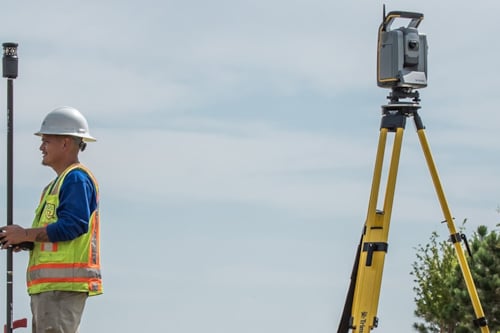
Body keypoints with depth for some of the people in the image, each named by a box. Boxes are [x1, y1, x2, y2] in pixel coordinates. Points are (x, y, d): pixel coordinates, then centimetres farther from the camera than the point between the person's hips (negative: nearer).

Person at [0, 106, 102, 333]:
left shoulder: (77, 178, -9)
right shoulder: (57, 183, 25)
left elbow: (73, 225, -21)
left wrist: (26, 235, -13)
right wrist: (22, 240, 6)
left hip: (65, 282, -11)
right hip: (48, 284, 11)